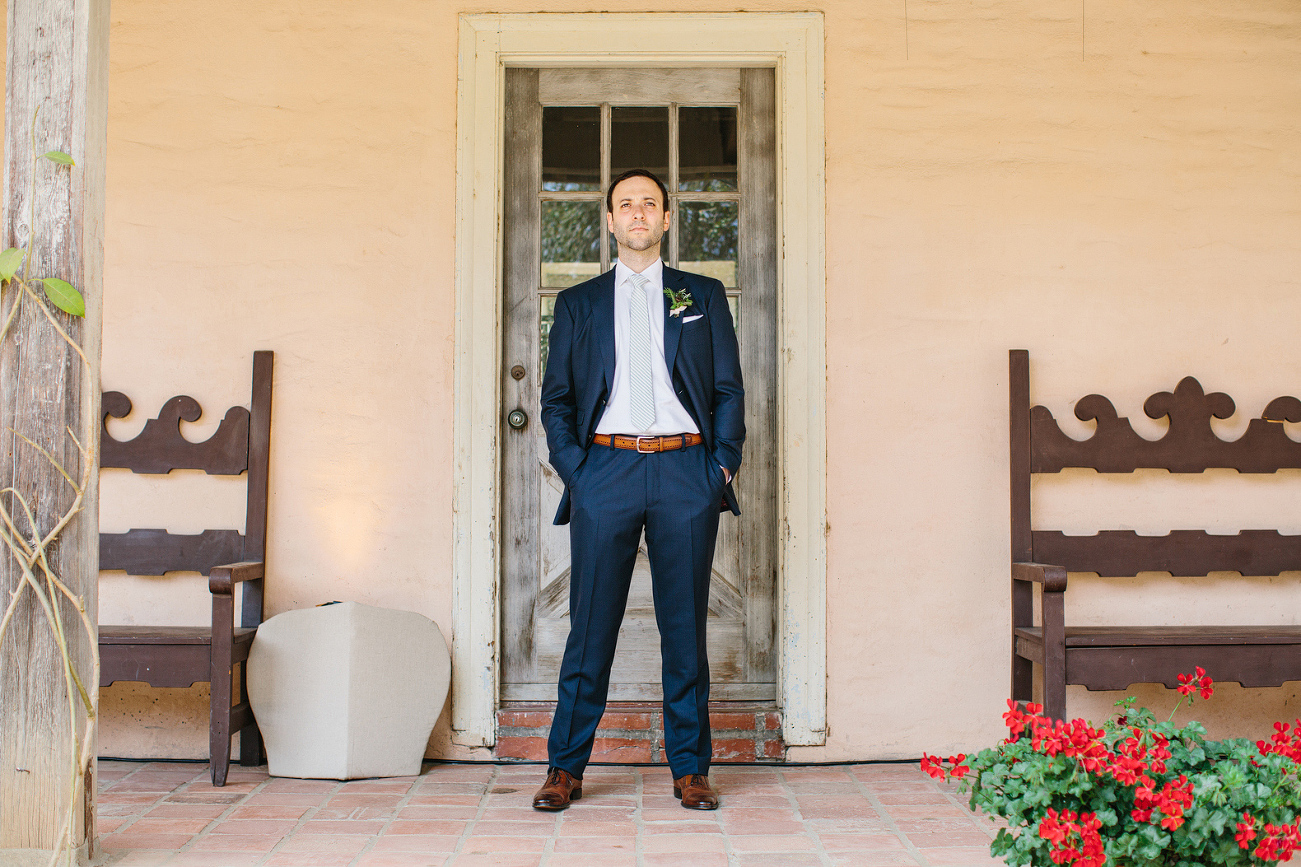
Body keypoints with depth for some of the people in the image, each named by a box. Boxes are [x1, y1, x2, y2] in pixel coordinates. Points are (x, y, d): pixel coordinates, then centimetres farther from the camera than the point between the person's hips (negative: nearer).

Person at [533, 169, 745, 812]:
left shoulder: (704, 296, 15)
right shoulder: (577, 303, 15)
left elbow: (729, 389, 12)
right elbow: (556, 398, 12)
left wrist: (724, 464, 1)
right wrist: (573, 467, -1)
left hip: (686, 470, 0)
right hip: (605, 468, 0)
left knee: (685, 624, 4)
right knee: (591, 625, 0)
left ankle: (690, 769, 13)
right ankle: (566, 767, 9)